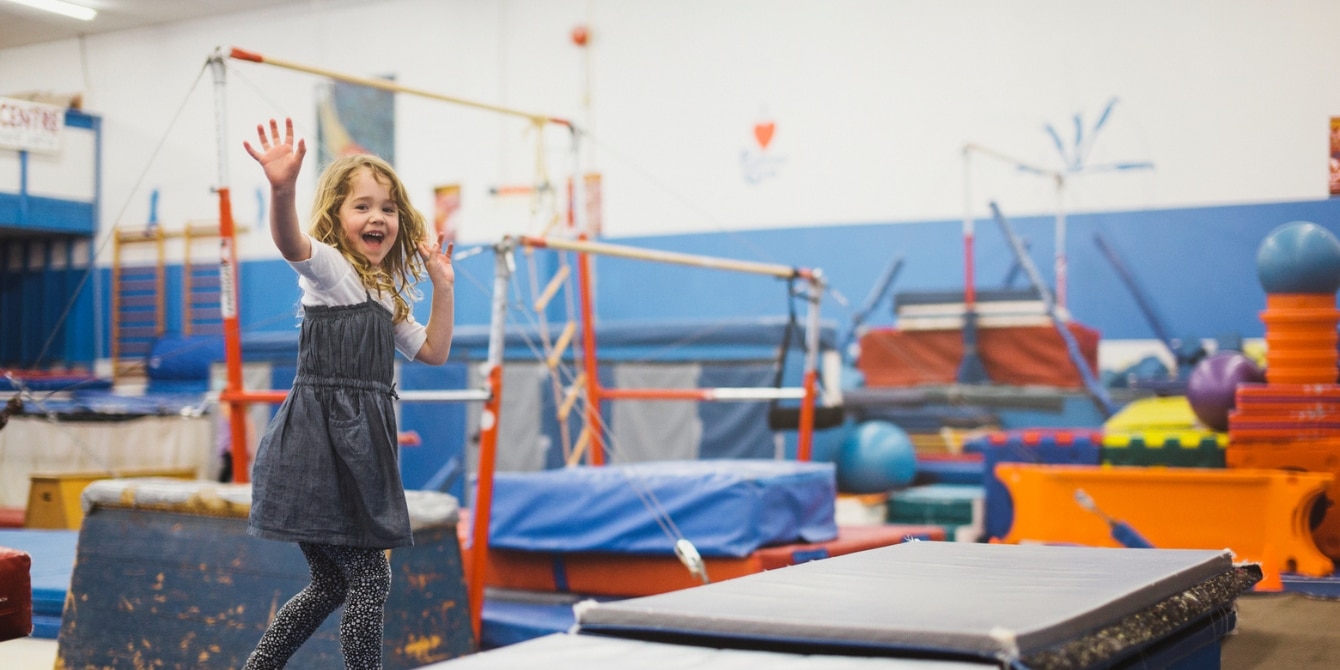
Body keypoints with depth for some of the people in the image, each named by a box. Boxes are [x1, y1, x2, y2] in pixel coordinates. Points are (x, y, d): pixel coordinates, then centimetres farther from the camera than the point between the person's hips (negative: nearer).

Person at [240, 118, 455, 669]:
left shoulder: (384, 296, 20)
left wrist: (443, 287, 14)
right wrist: (282, 190, -49)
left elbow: (433, 351, 23)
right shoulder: (329, 268, -6)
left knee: (333, 582, 16)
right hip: (322, 442, -9)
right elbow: (290, 242, -29)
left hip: (356, 448, 9)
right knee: (369, 576, -5)